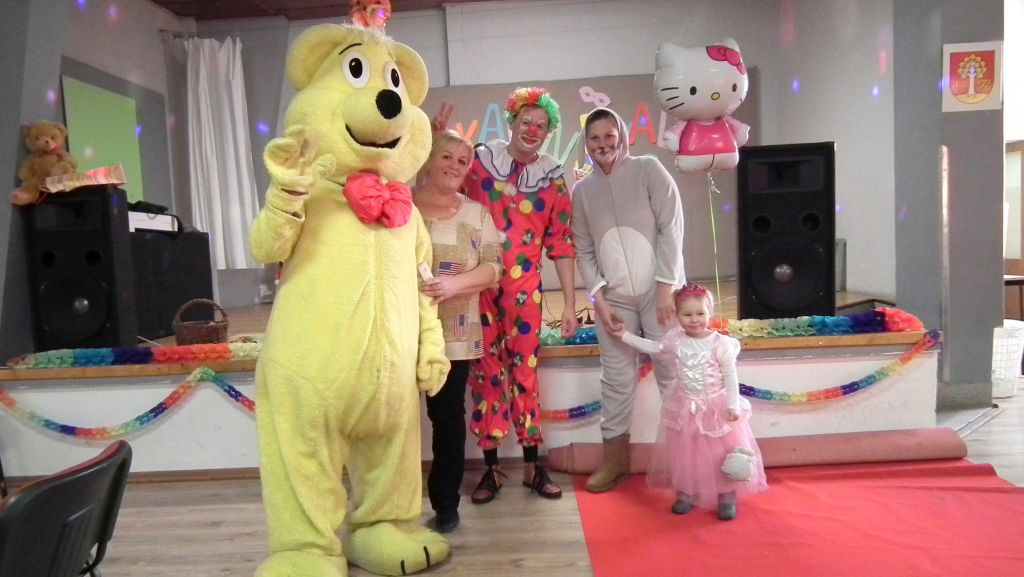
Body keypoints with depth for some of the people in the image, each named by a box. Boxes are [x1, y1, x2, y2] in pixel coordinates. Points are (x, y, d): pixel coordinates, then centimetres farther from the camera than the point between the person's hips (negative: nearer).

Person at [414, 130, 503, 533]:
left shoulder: (476, 214, 9)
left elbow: (492, 268, 1)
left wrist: (454, 283, -16)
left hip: (452, 336, 1)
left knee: (448, 417, 6)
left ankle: (446, 505, 19)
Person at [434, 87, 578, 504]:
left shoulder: (553, 179, 6)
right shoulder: (478, 160, 1)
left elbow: (561, 244, 5)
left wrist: (569, 304, 3)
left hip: (523, 287, 1)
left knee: (524, 370, 7)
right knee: (485, 371, 5)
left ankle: (533, 465, 19)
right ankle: (491, 467, 16)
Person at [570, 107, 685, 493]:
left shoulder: (648, 169, -2)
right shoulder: (581, 190, 7)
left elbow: (671, 229, -7)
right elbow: (584, 250, 6)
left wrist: (666, 287, -12)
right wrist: (599, 299, -4)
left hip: (659, 291, -2)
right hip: (614, 298, 3)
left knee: (673, 374, 1)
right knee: (616, 379, 6)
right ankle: (614, 459, 19)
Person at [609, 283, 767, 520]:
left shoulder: (721, 343, -16)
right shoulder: (675, 339, -5)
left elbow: (730, 376, -11)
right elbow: (654, 348, 13)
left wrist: (733, 406, -16)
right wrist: (626, 336, 14)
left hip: (716, 407, -3)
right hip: (685, 407, 4)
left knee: (723, 454, 5)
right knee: (684, 453, 12)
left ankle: (727, 498, 20)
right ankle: (685, 494, 27)